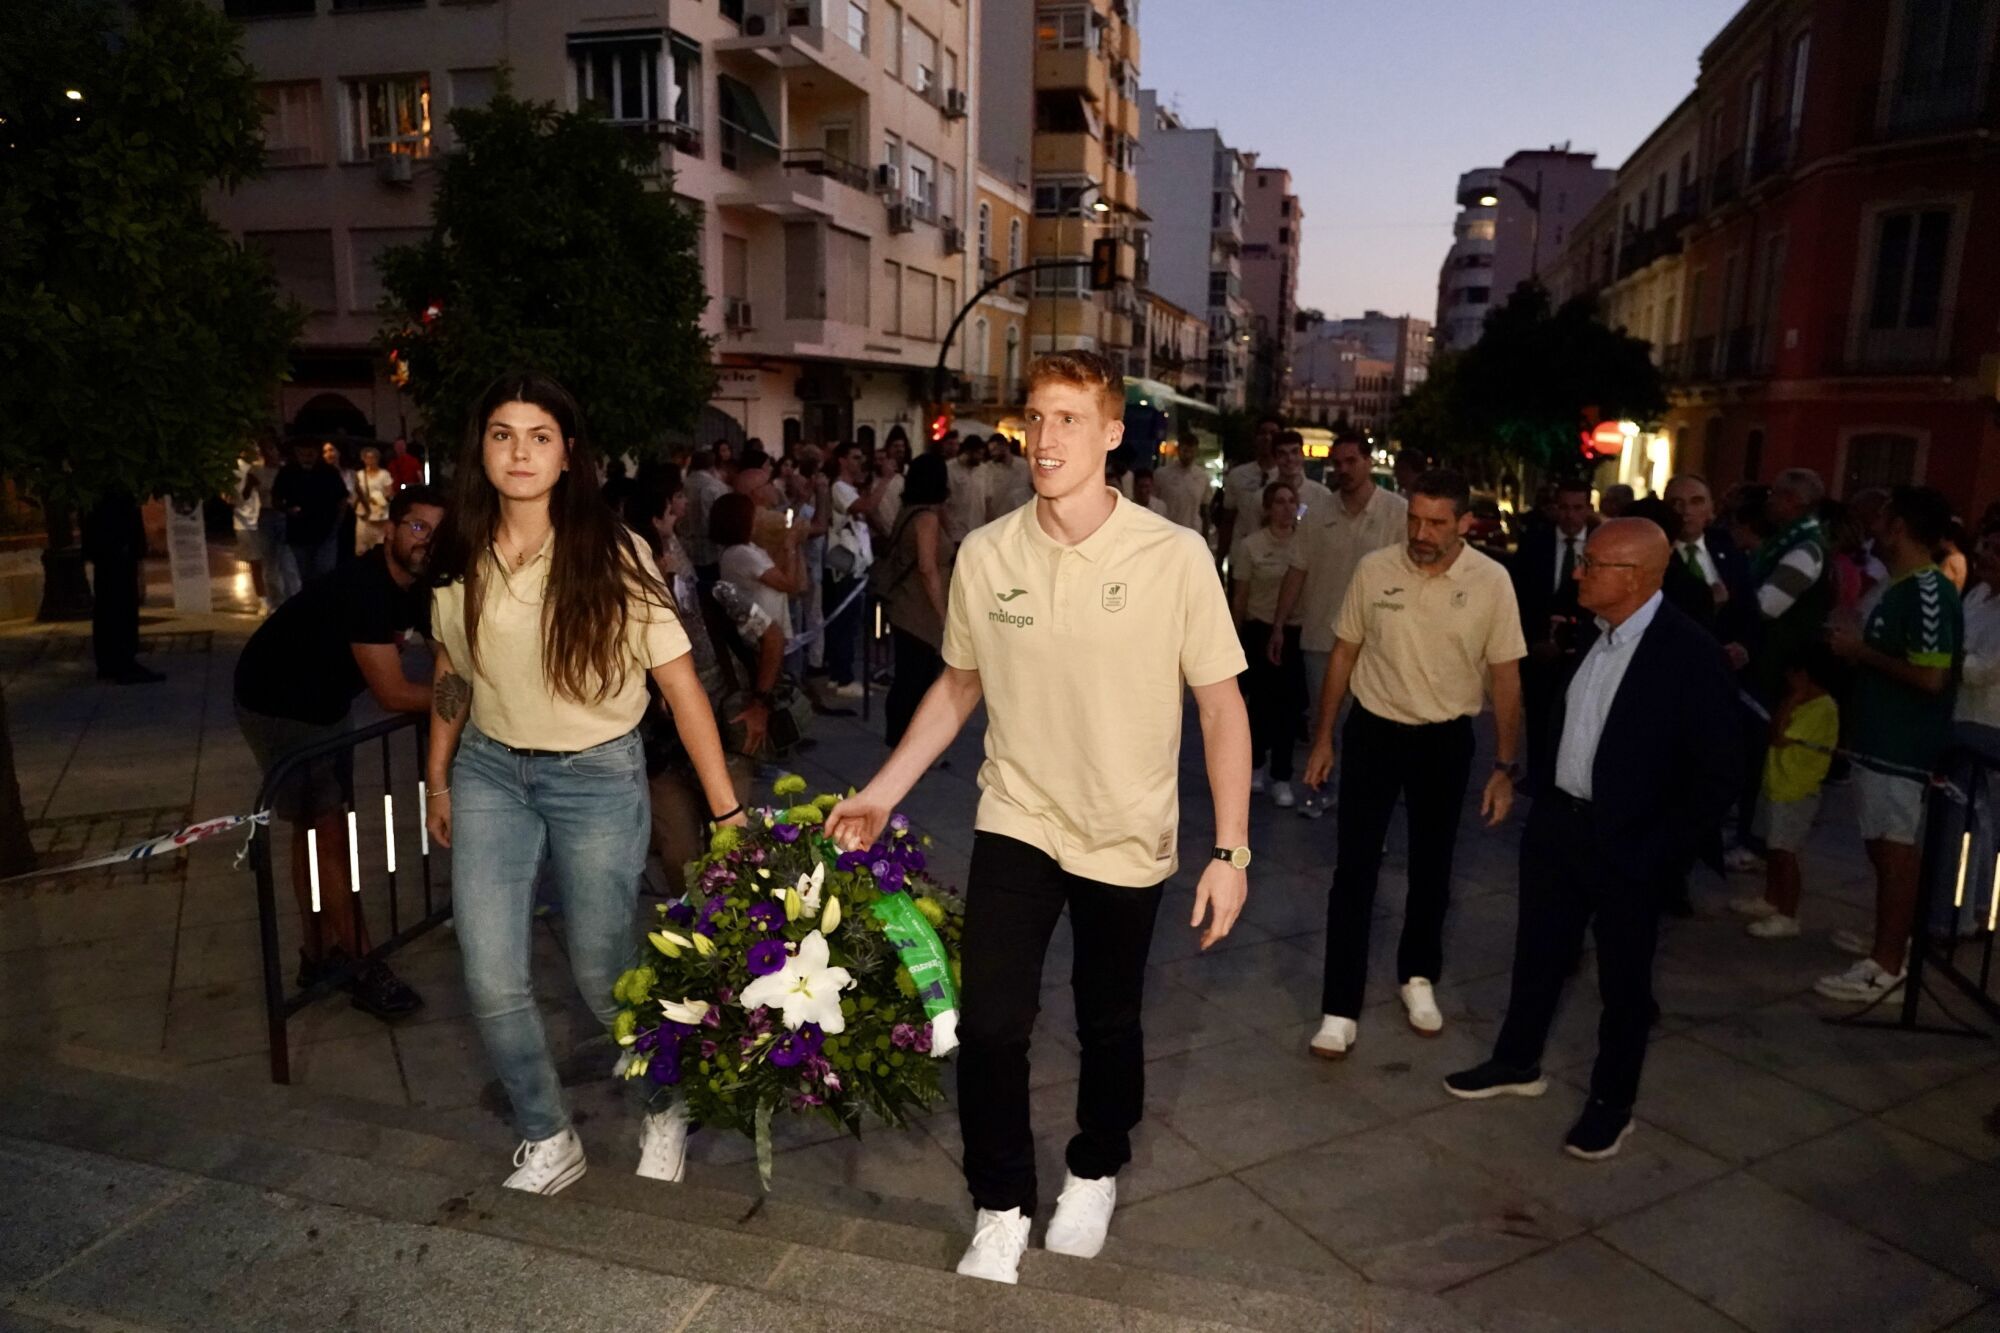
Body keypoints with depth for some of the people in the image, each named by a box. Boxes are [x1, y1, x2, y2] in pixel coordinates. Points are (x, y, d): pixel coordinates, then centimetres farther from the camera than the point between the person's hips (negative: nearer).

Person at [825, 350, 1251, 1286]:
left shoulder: (1175, 557, -15)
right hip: (1016, 821, 1)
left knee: (1108, 1026, 16)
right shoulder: (984, 554, -7)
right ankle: (1001, 1208, 20)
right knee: (989, 1024, -5)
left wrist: (1230, 852, -11)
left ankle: (1095, 1172, 45)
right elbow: (957, 687, 7)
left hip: (1128, 837, -1)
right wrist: (883, 792, 5)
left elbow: (1221, 705, -9)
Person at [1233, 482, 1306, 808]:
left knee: (1289, 705, 2)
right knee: (1260, 701, 9)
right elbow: (1240, 597, 2)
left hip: (1296, 632, 1)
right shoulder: (1253, 545, -5)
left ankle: (1281, 778, 11)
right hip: (1260, 630, -1)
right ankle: (1256, 765, 30)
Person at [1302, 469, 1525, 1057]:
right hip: (1373, 732, 0)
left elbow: (1505, 678, -4)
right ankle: (1340, 1009, 7)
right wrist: (1323, 737, 3)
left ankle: (1417, 976, 39)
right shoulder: (1374, 569, -10)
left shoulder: (1491, 582, -11)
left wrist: (1506, 767, -4)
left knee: (1431, 868, 16)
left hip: (1446, 741, 1)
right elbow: (1344, 653, 1)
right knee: (1355, 870, -1)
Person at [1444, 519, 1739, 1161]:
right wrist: (1541, 802, 8)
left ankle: (1612, 1103, 29)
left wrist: (1656, 846, -15)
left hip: (1626, 843, -6)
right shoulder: (1588, 634, 0)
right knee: (1538, 950, 19)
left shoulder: (1689, 652, -18)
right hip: (1558, 820, 6)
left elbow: (1715, 771, -15)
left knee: (1623, 979, 11)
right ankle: (1517, 1062, 39)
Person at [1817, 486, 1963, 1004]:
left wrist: (1861, 651, -17)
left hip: (1902, 745, -10)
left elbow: (1931, 677, -25)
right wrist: (1855, 646, 7)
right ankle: (1887, 937, 31)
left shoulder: (1928, 592, -19)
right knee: (1883, 845, 18)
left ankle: (1887, 965, 4)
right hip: (1880, 738, 10)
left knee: (1895, 849, -3)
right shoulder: (1901, 587, 12)